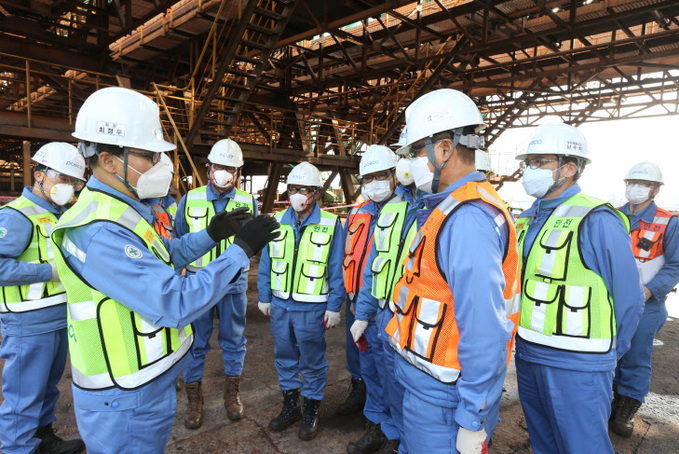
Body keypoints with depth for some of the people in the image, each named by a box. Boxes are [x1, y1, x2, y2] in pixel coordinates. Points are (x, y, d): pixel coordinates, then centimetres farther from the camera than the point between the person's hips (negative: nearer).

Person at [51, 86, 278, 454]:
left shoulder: (119, 211, 5)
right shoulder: (100, 232, -29)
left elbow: (161, 258, 16)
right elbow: (176, 305, -33)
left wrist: (211, 235, 3)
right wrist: (242, 250, -27)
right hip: (125, 401, -9)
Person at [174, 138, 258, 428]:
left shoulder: (248, 203, 0)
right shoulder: (190, 200, 1)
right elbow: (178, 242, 8)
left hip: (233, 282, 0)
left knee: (233, 340, 13)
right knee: (195, 342, 9)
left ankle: (232, 393, 33)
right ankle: (194, 399, 28)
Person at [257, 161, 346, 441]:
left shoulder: (331, 224, -7)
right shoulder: (276, 222, 3)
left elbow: (337, 269, -5)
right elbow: (266, 263, 9)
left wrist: (334, 306, -6)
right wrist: (264, 297, 8)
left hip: (312, 308, -4)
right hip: (280, 305, 4)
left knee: (312, 361, 9)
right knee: (285, 357, 17)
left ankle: (311, 411, 28)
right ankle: (290, 405, 35)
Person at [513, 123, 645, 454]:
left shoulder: (597, 221, -16)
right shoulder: (529, 219, 7)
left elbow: (628, 300, -11)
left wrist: (607, 355, 0)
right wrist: (526, 341, 13)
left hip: (575, 365, -7)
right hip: (527, 355, 7)